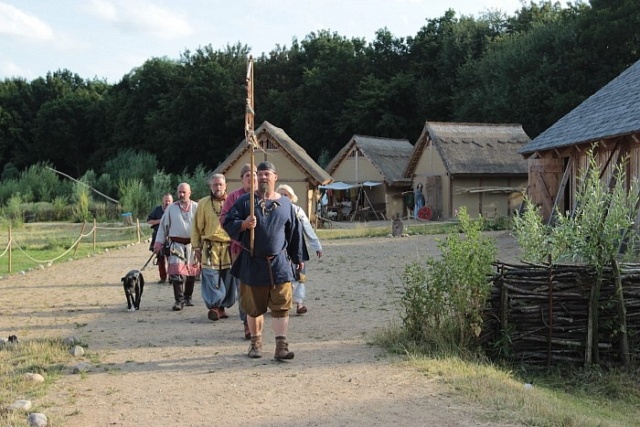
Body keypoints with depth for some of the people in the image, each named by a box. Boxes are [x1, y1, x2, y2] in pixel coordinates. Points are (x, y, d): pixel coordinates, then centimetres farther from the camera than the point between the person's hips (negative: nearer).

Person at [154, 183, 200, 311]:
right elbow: (163, 225, 9)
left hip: (192, 244, 1)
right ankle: (179, 300, -8)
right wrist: (159, 242, 4)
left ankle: (188, 297, 26)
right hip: (177, 244, -1)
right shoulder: (171, 208, 7)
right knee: (177, 272, -11)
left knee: (191, 272, 10)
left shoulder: (196, 207, 4)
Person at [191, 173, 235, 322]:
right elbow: (197, 227, 6)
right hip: (210, 248, -2)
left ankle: (222, 307, 18)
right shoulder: (203, 203, 4)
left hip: (229, 247, 2)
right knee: (211, 278, -7)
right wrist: (196, 247, 2)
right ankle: (214, 306, 1)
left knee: (227, 280, 5)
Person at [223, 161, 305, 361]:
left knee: (281, 306, -4)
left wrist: (298, 258, 13)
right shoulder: (245, 201, 2)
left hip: (279, 263, 1)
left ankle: (281, 346, -3)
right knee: (254, 307, 8)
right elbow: (228, 223, -2)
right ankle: (256, 343, 23)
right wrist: (244, 224, -21)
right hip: (252, 263, -1)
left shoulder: (285, 203, 8)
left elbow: (294, 232, 13)